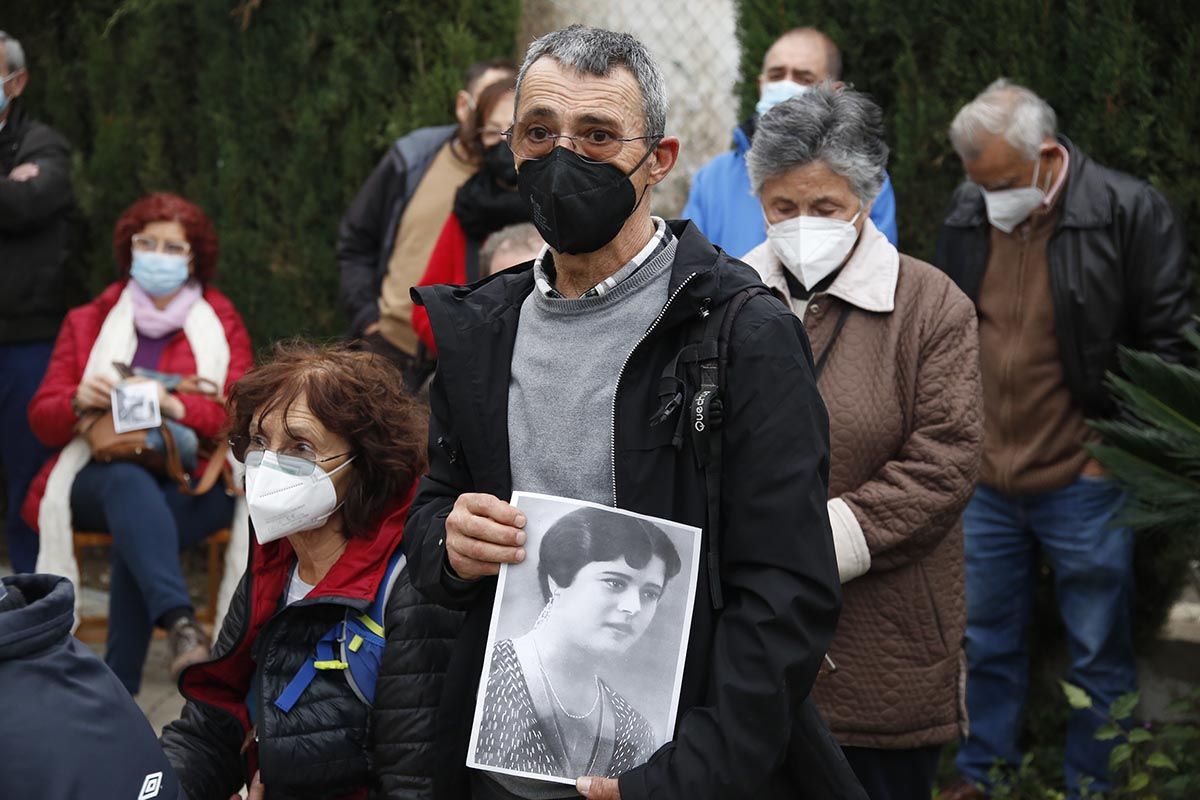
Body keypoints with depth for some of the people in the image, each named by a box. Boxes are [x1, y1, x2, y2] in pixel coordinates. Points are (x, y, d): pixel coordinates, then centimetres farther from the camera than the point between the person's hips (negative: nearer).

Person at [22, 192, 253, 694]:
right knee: (128, 484, -37)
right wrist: (80, 402, -14)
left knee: (135, 531, -34)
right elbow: (43, 419, 10)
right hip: (101, 476, 0)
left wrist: (173, 405, -21)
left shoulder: (220, 324, 16)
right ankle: (178, 620, -59)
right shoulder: (88, 323, 19)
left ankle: (117, 687, -35)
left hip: (193, 485, 0)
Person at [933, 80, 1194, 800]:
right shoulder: (968, 216, 4)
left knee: (1099, 658, 7)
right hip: (985, 480, 5)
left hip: (1084, 485, -5)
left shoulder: (1130, 213, -12)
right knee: (988, 645, 17)